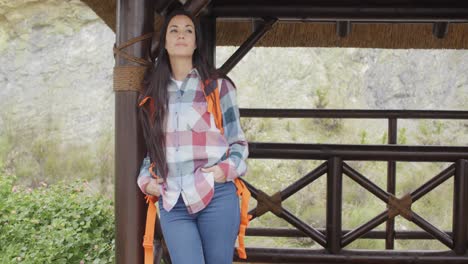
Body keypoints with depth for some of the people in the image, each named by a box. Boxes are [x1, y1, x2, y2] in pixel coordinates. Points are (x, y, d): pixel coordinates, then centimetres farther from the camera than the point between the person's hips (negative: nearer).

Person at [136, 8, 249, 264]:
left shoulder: (218, 86, 4)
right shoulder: (153, 92, 13)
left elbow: (237, 141, 9)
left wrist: (228, 168, -10)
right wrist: (145, 179, 5)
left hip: (216, 196, -2)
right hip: (171, 204, 2)